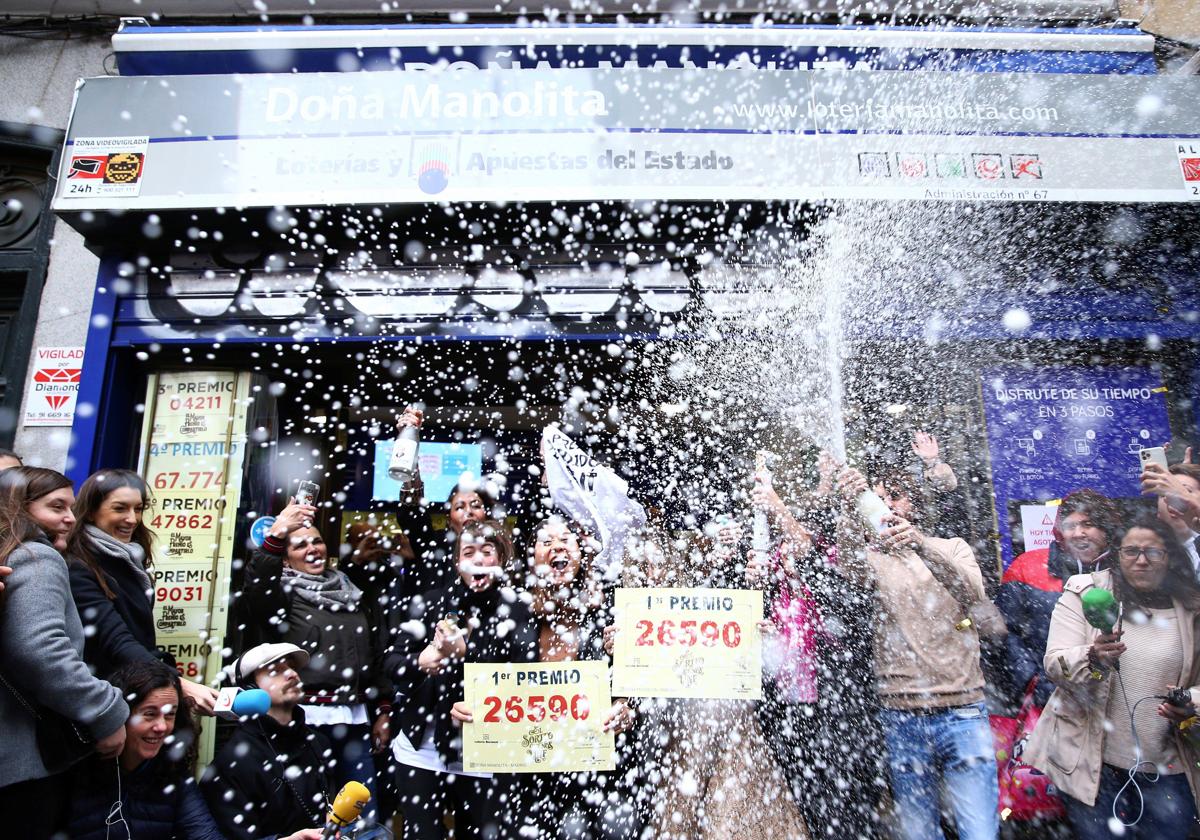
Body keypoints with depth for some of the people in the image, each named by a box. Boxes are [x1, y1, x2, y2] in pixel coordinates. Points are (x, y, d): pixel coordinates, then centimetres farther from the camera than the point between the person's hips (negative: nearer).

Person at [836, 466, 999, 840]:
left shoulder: (953, 547, 7)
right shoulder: (875, 558, 6)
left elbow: (973, 593, -14)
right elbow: (847, 559, -19)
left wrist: (921, 545, -32)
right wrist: (850, 507, -39)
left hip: (963, 712, 0)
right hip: (903, 718, 1)